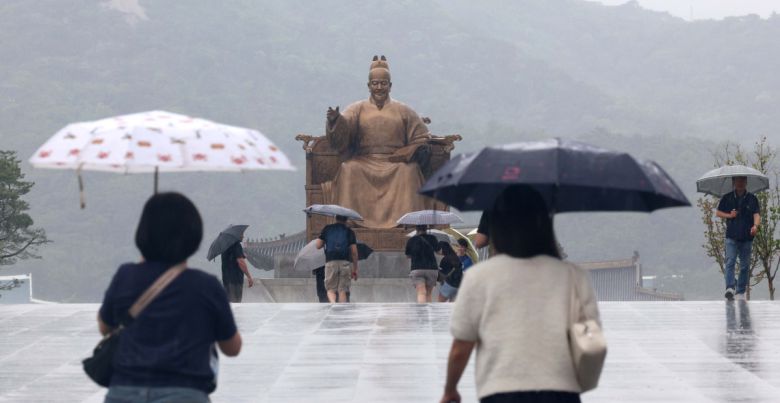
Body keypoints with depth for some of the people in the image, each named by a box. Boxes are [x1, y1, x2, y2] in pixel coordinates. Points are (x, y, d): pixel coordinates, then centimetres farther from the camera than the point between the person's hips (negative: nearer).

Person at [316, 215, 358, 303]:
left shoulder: (327, 229, 13)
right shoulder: (349, 231, 9)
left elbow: (318, 246, 10)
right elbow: (354, 251, 4)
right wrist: (355, 269, 8)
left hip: (331, 262, 0)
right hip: (345, 262, 0)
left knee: (331, 289, 5)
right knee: (342, 290, 3)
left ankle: (332, 302, -24)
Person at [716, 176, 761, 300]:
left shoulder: (752, 199, 3)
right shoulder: (727, 198, 5)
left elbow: (756, 214, -6)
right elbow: (718, 212, 12)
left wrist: (755, 225, -27)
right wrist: (729, 215, -7)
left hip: (747, 237, 1)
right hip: (732, 237, -1)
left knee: (745, 266, 6)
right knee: (730, 262, -16)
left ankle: (741, 292, 15)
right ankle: (730, 288, -27)